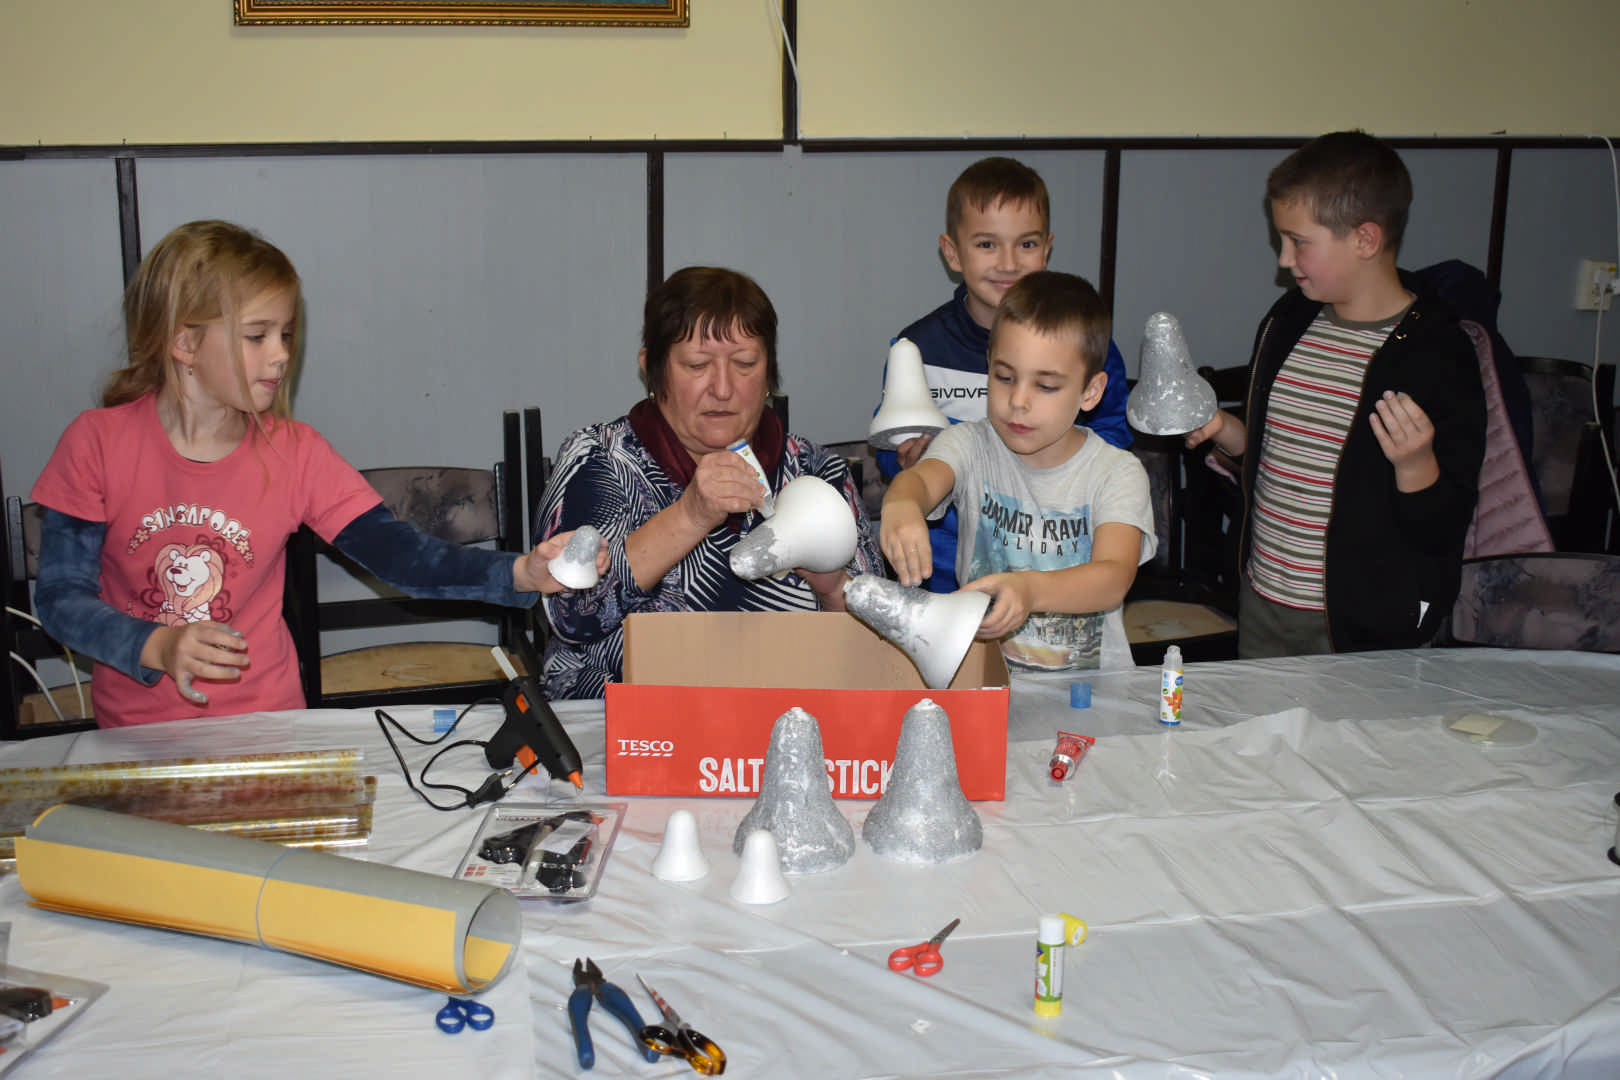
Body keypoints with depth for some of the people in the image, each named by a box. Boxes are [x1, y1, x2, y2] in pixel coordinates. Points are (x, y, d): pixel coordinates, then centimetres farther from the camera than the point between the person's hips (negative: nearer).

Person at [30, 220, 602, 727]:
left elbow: (395, 552, -11)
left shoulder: (293, 452, -2)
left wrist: (521, 573, -26)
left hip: (264, 725, 1)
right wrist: (157, 646, -22)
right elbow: (61, 595, -5)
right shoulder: (98, 443, -6)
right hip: (135, 729, 0)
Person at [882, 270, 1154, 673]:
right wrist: (901, 504, -46)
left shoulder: (1117, 472, -2)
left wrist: (1030, 589, -40)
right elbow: (922, 478, -19)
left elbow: (1115, 576, -19)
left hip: (1088, 682, 0)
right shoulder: (971, 444, 3)